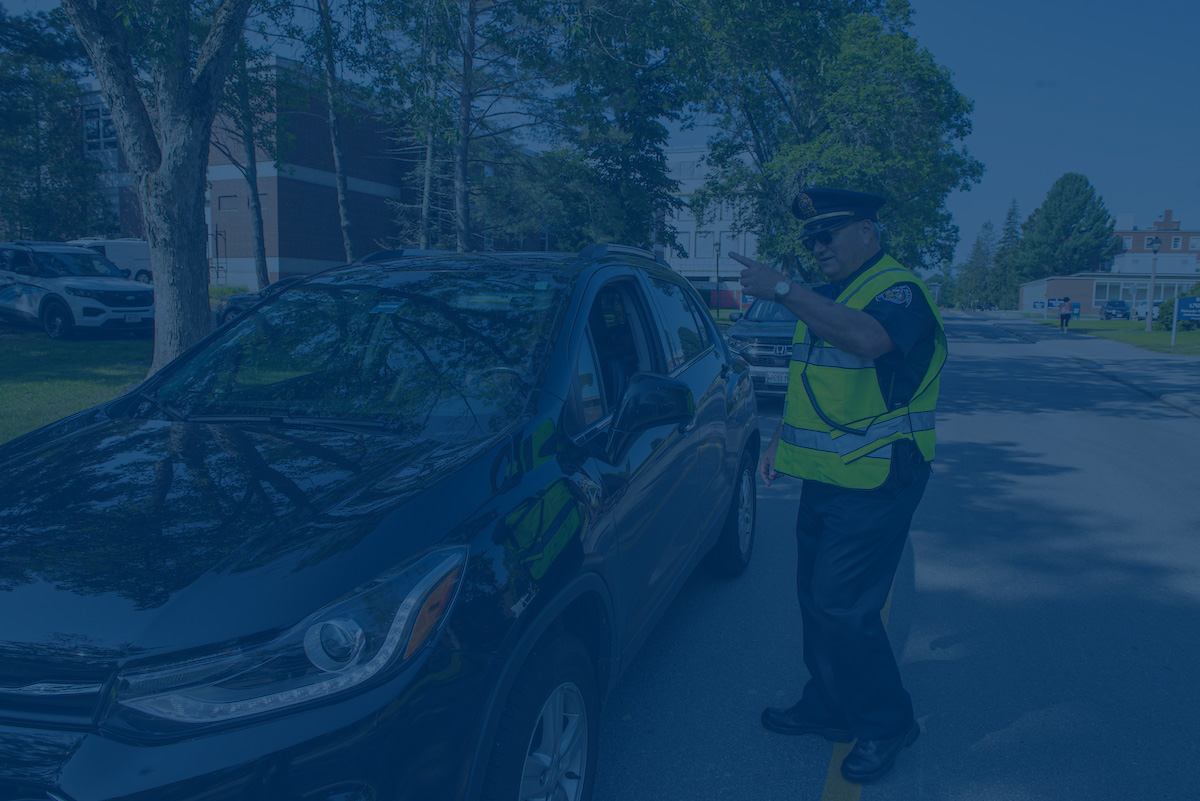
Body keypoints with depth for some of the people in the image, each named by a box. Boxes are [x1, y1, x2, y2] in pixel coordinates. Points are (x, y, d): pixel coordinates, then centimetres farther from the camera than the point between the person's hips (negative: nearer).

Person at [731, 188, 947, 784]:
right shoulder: (825, 296, 15)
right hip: (823, 479, 9)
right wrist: (780, 440, 16)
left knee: (843, 609, -6)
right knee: (816, 599, 16)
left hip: (873, 484, -9)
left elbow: (867, 339, -37)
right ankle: (827, 707, 34)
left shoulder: (899, 290, -14)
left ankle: (885, 724, 16)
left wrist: (782, 289, -35)